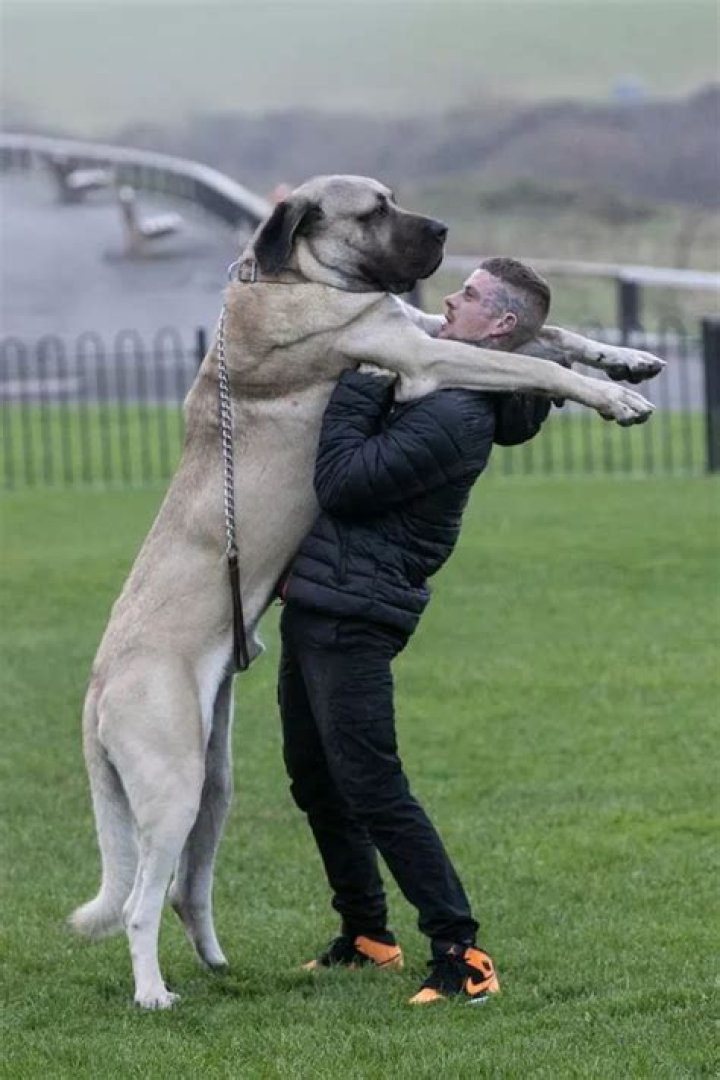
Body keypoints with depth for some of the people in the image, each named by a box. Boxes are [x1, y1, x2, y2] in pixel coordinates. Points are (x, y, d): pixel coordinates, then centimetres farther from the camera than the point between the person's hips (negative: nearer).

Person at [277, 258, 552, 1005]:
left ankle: (460, 955, -9)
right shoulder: (427, 384, 11)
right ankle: (364, 935, 30)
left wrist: (360, 390, -14)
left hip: (351, 619, -10)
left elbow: (341, 483, -22)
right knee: (315, 782, 18)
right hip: (315, 606, 10)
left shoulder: (455, 418, -19)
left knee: (372, 790, -11)